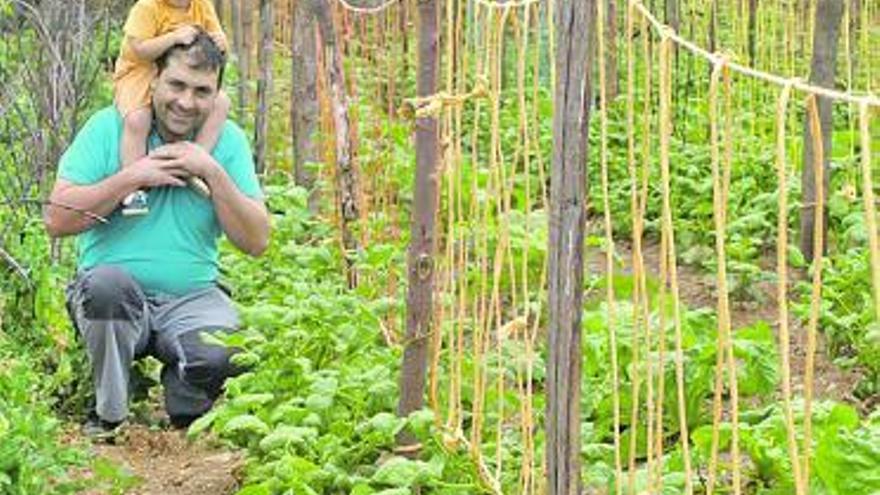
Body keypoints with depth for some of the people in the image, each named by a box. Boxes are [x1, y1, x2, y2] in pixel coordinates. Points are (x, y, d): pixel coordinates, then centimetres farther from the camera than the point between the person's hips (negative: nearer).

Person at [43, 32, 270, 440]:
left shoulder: (228, 141, 6)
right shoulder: (110, 127, -1)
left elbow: (256, 242, -2)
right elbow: (57, 219, -9)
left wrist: (213, 172, -11)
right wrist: (132, 177, -14)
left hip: (192, 299, 1)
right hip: (109, 299, -1)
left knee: (228, 356, -30)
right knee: (107, 283, -37)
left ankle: (183, 407, 8)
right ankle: (109, 417, -13)